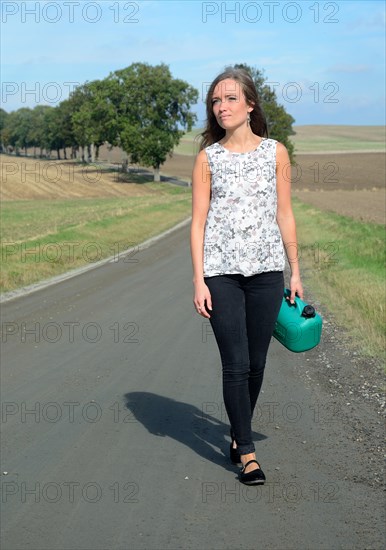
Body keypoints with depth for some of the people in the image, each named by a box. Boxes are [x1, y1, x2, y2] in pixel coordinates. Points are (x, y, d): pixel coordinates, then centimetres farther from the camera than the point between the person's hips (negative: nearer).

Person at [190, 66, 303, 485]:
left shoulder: (275, 153, 4)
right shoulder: (208, 158, 2)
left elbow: (284, 215, 7)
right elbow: (198, 222, 1)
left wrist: (295, 272, 6)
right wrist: (198, 280, -6)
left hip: (266, 270, 2)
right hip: (221, 272, -1)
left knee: (256, 362, 8)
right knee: (236, 364, -4)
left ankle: (239, 432, 29)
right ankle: (247, 453, 5)